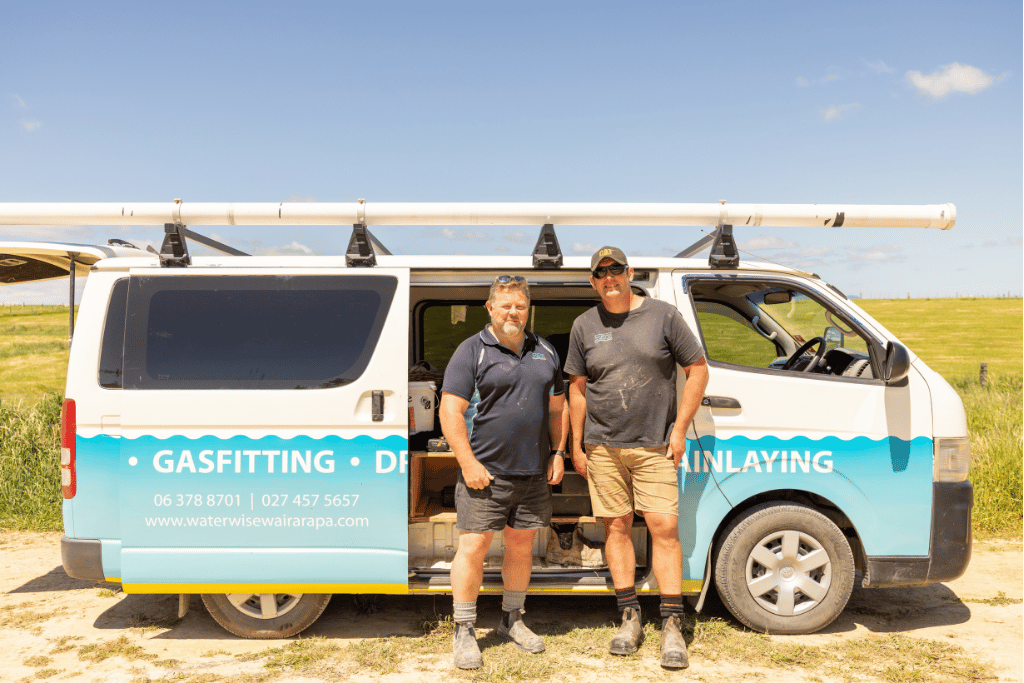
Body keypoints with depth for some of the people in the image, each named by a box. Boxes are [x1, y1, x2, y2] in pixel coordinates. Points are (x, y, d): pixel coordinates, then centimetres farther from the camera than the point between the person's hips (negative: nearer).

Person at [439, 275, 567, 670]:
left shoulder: (545, 352, 13)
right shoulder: (472, 351, -4)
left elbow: (556, 408, 19)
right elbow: (450, 410, -9)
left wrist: (558, 452, 10)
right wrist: (468, 462, -15)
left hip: (534, 473, 5)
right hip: (486, 471, -5)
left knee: (521, 545, 14)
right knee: (473, 547, -2)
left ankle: (512, 620, 31)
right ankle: (464, 632, 12)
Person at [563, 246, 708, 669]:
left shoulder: (663, 316, 0)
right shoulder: (584, 326, 7)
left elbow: (698, 370, 3)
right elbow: (578, 388, 12)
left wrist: (680, 428, -3)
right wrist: (576, 446, 10)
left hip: (655, 445, -2)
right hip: (603, 446, 2)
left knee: (664, 527, -5)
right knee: (616, 527, 6)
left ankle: (672, 626, 4)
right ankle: (630, 618, 19)